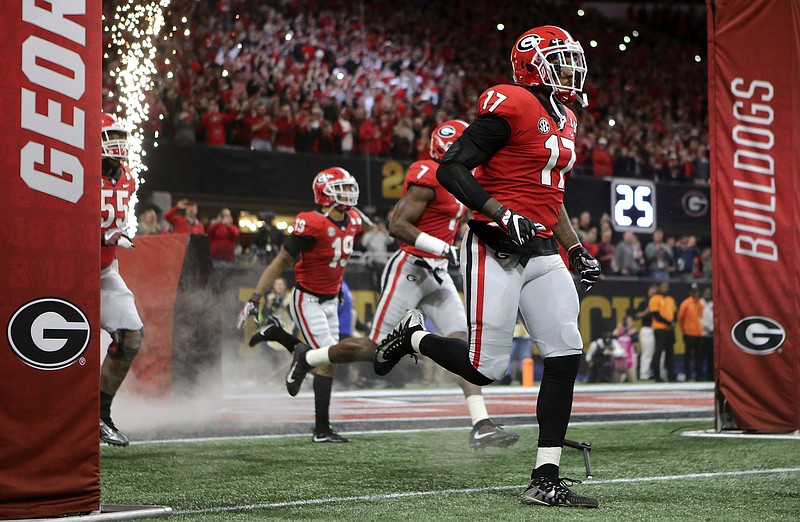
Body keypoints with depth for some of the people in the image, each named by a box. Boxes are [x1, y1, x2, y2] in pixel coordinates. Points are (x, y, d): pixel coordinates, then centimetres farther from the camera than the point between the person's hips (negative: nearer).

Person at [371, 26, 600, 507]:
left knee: (566, 354, -3)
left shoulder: (564, 121, 18)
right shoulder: (510, 106, -10)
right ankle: (413, 336, 23)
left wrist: (578, 251, 17)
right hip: (496, 251, -8)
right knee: (486, 368, -8)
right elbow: (451, 170, -14)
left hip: (542, 252, 8)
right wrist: (504, 214, -22)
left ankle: (546, 480, 2)